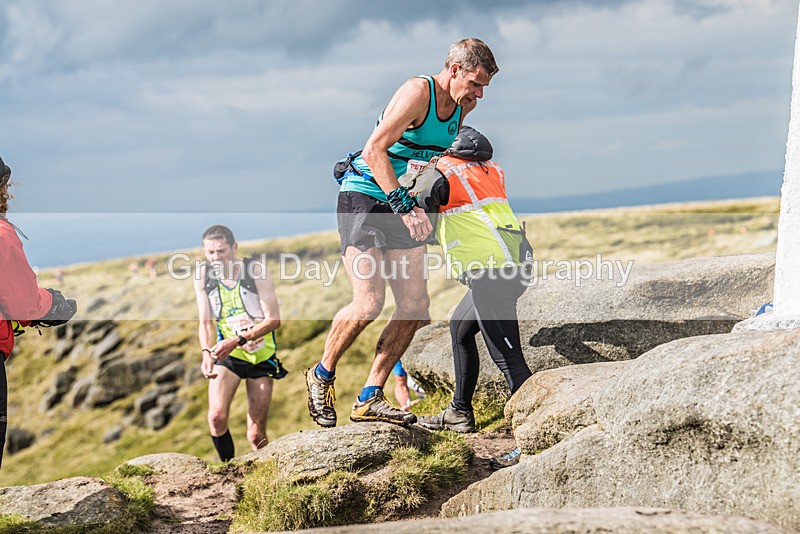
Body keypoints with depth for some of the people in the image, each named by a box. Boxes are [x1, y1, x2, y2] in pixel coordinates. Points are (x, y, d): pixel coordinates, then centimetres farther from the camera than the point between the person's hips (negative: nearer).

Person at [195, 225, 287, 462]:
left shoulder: (255, 270, -15)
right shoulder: (203, 276, -6)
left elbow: (273, 320, -17)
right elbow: (206, 322, -1)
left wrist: (237, 340, -27)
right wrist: (206, 353, -20)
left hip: (261, 356, -2)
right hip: (227, 354, 2)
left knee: (256, 436, -3)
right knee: (216, 417, -19)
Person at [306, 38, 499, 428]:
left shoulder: (462, 105, 6)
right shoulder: (417, 92, -19)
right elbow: (374, 151, -26)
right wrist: (405, 205, -32)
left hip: (403, 205, 8)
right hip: (364, 195, -8)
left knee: (415, 306, -4)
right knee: (369, 303, -19)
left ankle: (369, 399, 4)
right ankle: (321, 375, 6)